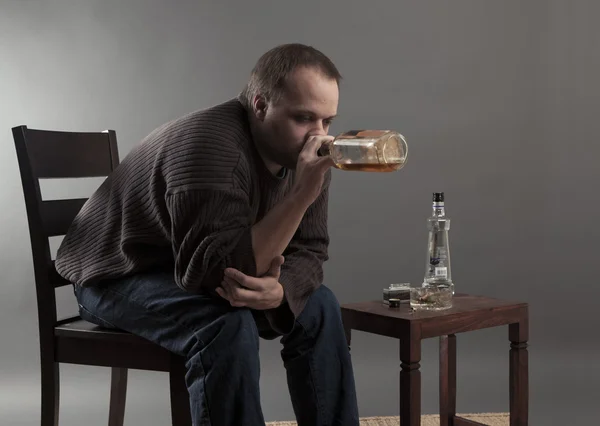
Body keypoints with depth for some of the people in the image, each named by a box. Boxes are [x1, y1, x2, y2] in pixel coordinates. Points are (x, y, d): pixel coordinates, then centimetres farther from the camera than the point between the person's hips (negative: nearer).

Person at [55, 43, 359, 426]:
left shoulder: (301, 152, -8)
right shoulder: (212, 145, -32)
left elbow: (308, 253, -6)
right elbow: (217, 270, -37)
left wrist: (279, 289, -30)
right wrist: (302, 194, -41)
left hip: (198, 272, 8)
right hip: (119, 276, -8)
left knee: (318, 307, -4)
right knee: (229, 325, -32)